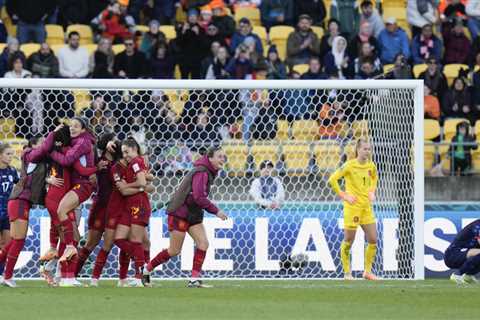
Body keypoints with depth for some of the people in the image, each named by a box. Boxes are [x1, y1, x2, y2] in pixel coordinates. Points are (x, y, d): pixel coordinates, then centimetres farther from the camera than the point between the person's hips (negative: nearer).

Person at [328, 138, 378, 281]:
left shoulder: (371, 165, 6)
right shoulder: (350, 165, -11)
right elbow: (332, 179, -13)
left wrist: (372, 191, 14)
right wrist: (343, 195, -13)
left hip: (367, 207, 5)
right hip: (352, 206, -5)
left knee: (373, 240, 0)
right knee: (348, 241, 0)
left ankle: (368, 271, 12)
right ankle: (347, 273, 13)